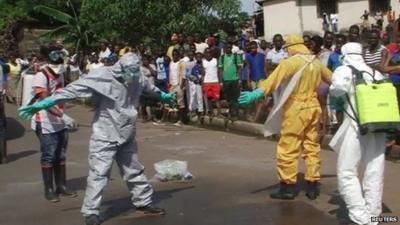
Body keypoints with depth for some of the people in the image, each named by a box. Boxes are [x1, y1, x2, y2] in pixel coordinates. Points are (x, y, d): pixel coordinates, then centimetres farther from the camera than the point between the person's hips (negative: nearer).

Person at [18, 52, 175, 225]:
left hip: (128, 137, 6)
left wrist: (163, 96, 42)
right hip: (105, 137, -5)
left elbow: (150, 88, 21)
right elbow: (74, 89, -27)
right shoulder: (101, 76, -21)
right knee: (99, 174, -4)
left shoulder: (138, 79, -2)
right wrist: (44, 103, -32)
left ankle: (144, 202, 34)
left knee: (135, 171, 18)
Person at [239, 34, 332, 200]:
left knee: (288, 148, 0)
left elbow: (274, 79, -26)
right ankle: (312, 185, 17)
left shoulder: (291, 62, -11)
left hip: (296, 109, -7)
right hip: (313, 108, 7)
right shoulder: (316, 63, 10)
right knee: (311, 147, 13)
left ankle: (288, 187, 3)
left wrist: (257, 93, -36)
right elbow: (332, 78, 26)